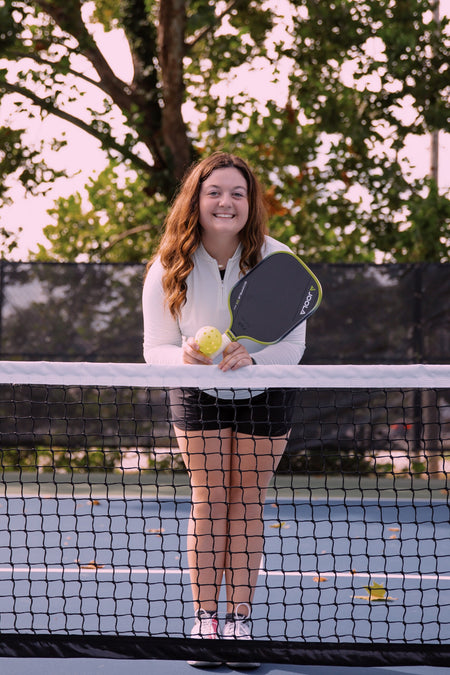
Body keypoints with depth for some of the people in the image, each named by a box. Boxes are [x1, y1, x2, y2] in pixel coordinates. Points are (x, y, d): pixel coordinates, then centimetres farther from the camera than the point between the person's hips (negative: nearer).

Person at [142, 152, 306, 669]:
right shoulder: (168, 269, -14)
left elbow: (293, 344, -14)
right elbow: (154, 348, -9)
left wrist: (252, 358, -34)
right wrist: (184, 356, -32)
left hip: (263, 396, 0)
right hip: (198, 397, 0)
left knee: (247, 506, 2)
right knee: (208, 502, -5)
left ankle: (239, 622, 8)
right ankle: (204, 622, 0)